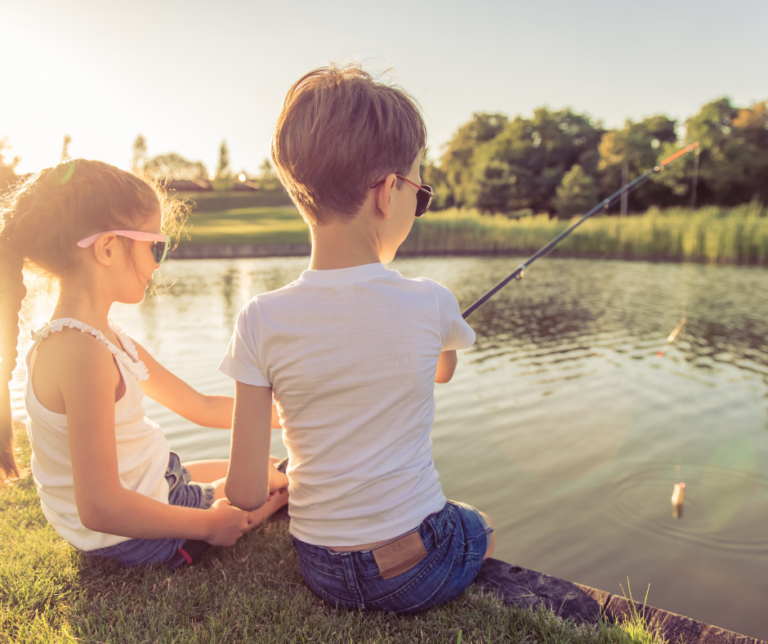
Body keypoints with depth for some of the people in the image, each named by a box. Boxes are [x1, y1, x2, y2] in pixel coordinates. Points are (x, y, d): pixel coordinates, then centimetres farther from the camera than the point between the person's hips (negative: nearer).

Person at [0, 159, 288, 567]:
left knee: (276, 473, 25)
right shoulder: (82, 351, -31)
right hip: (132, 532, -9)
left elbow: (200, 406, 6)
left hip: (154, 486, 9)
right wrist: (210, 525, -20)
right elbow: (101, 508, -32)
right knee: (285, 485, 7)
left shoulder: (104, 335, 2)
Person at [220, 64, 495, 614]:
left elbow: (246, 494, -13)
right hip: (419, 572, -2)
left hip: (322, 573, 2)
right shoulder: (430, 305, -18)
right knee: (482, 528, 33)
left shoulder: (261, 322, -17)